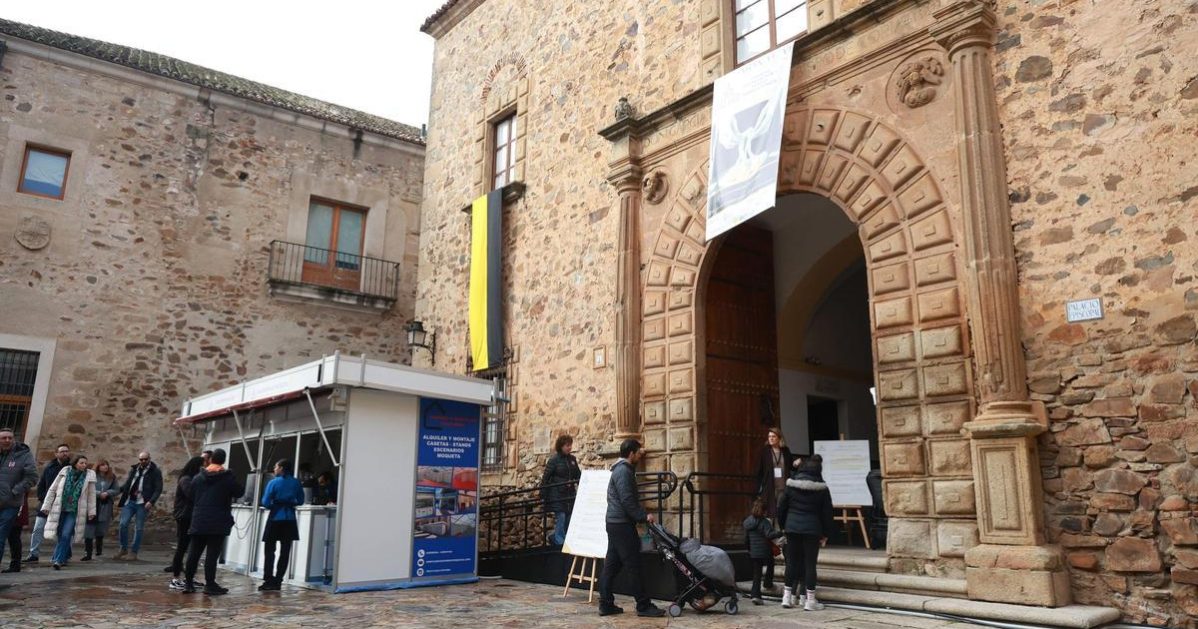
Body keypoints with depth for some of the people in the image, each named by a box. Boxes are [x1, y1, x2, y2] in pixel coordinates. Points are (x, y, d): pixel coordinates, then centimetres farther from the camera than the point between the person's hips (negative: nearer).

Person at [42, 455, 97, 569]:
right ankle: (65, 556, 27)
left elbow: (91, 495, 5)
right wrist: (46, 506, 4)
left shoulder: (89, 476, 0)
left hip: (74, 511, -1)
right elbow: (52, 490, 7)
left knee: (66, 535, -12)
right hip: (60, 509, 1)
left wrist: (91, 512, 4)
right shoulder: (65, 472, 0)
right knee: (61, 535, 8)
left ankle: (58, 560, -7)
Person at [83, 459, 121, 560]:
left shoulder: (112, 477, 7)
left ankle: (99, 550, 27)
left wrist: (107, 493, -10)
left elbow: (117, 490, 5)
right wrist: (99, 494, -15)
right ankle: (87, 554, -5)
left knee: (101, 530, 11)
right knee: (89, 530, -7)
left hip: (105, 507, 3)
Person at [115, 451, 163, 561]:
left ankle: (133, 552, 10)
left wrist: (151, 501, -17)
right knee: (123, 524, -2)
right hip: (129, 501, 4)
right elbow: (127, 484, 18)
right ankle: (124, 549, 15)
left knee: (139, 528, 1)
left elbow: (158, 489, -5)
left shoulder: (155, 471, -1)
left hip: (143, 503, -4)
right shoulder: (133, 469, 13)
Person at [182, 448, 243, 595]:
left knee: (193, 553, 10)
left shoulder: (197, 477, 7)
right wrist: (240, 485, 20)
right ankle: (210, 585, 0)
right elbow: (239, 492, 2)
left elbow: (191, 498, 13)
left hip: (198, 522, 4)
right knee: (212, 554, -3)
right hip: (218, 523, -4)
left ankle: (188, 583, 15)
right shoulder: (227, 478, -8)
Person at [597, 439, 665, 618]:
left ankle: (606, 605, 14)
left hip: (615, 523, 11)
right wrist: (644, 516, -16)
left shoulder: (622, 469, 18)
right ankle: (644, 606, -1)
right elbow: (627, 501, -21)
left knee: (612, 565, 11)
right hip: (622, 524, -11)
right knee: (633, 565, -6)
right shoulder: (623, 471, -15)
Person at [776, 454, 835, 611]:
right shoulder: (822, 488, -3)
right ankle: (809, 600, 5)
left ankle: (788, 596, 16)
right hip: (812, 530, -2)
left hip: (792, 528, 2)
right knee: (810, 563, 3)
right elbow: (827, 512, 0)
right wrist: (825, 534, 8)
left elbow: (781, 507, 5)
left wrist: (783, 525, 16)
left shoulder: (791, 485, 1)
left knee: (792, 561, 11)